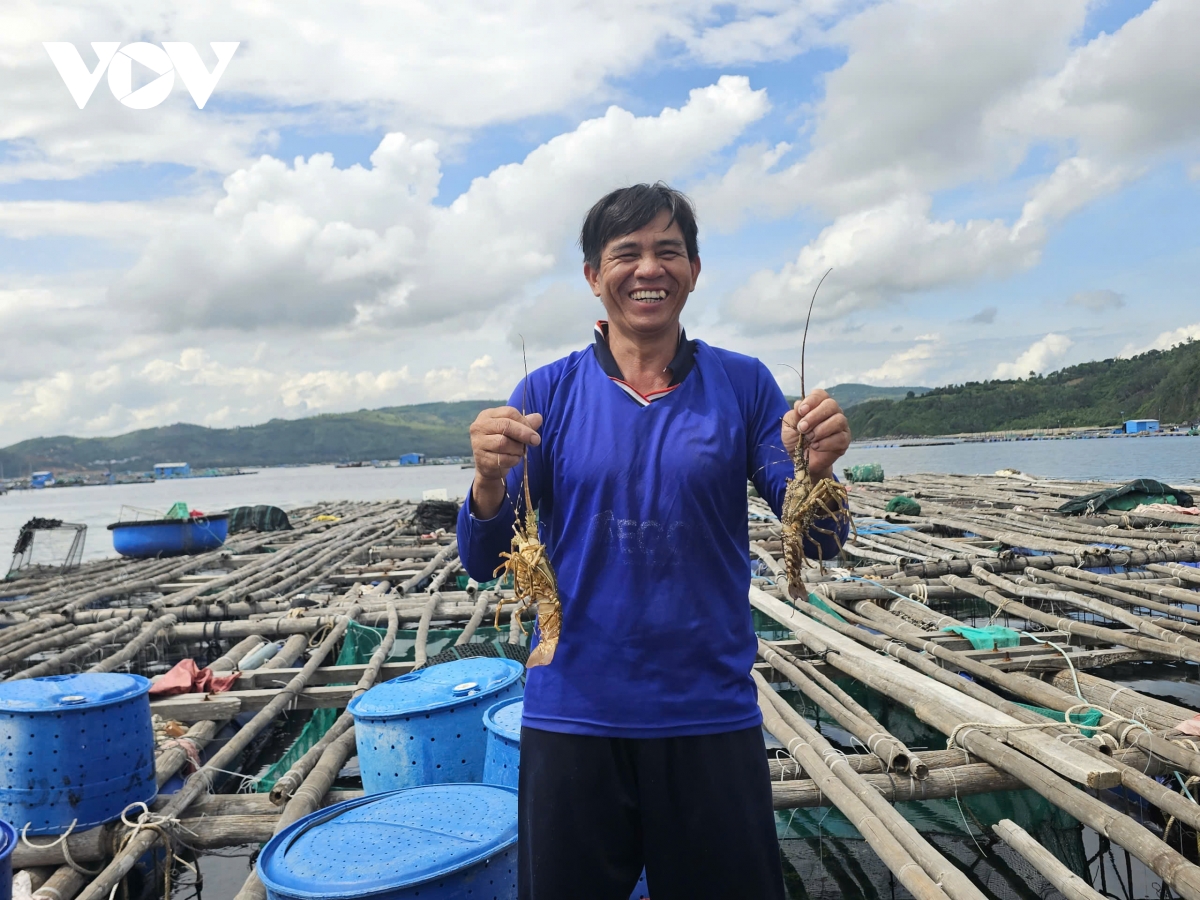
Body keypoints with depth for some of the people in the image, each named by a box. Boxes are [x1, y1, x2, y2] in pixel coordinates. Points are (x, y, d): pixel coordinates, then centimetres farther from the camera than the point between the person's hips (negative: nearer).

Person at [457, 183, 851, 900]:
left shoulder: (743, 384, -1)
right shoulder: (548, 393, -2)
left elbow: (820, 544, -2)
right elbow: (484, 563, -5)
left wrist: (815, 468, -23)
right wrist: (491, 477, -25)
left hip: (713, 715, 0)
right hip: (573, 714, 0)